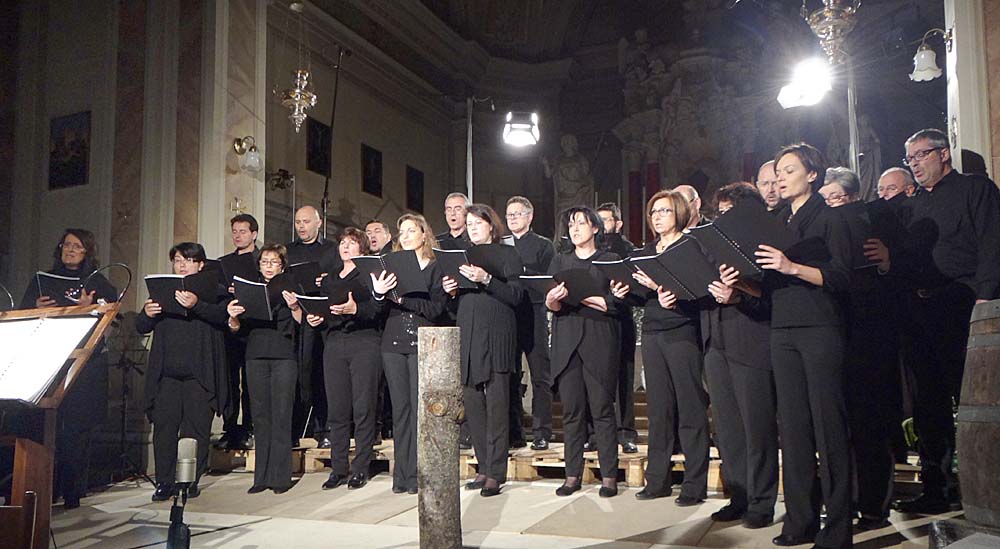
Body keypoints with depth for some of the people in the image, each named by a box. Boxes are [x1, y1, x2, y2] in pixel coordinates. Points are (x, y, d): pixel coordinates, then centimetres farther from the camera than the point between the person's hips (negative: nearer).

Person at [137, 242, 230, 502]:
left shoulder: (213, 291, 8)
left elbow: (222, 316, -12)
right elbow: (141, 327, 15)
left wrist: (196, 305, -30)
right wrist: (146, 314, -9)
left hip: (199, 374, -3)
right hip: (166, 373, 3)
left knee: (196, 429, -1)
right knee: (164, 428, 0)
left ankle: (191, 481, 9)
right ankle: (164, 482, 9)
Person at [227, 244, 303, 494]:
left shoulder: (289, 289, 7)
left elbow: (301, 322, -3)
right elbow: (238, 328, 10)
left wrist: (295, 307, -21)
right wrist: (233, 317, -11)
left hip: (283, 356, -3)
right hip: (256, 356, 3)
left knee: (281, 415, -5)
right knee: (260, 415, 3)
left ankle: (280, 476, 0)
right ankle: (262, 476, 9)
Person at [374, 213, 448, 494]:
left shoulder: (435, 268, 3)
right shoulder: (391, 267, 14)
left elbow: (435, 309, -8)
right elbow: (382, 308, 5)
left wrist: (401, 297, -17)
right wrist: (379, 293, -17)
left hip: (422, 344, -3)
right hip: (393, 343, 4)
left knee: (419, 407, -5)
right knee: (400, 408, 5)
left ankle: (416, 474, 1)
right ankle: (401, 474, 11)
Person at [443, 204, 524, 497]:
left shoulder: (507, 254, 5)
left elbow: (516, 295, -8)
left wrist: (486, 280, -18)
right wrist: (450, 292, 1)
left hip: (496, 337, -5)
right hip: (467, 338, 5)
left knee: (496, 405, -5)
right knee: (473, 404, 5)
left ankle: (496, 472, 1)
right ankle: (484, 467, 16)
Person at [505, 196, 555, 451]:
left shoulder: (543, 245, 5)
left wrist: (519, 274, -15)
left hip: (534, 316, -4)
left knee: (541, 377, -2)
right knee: (510, 376, 7)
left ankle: (541, 433, 4)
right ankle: (512, 432, 15)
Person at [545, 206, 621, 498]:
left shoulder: (610, 261, 9)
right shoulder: (559, 261, 18)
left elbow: (619, 301, -3)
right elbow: (549, 303, 6)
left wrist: (586, 298, -12)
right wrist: (552, 300, -16)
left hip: (599, 341, -2)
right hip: (567, 340, 3)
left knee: (602, 407, -3)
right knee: (571, 409, 2)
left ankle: (609, 476, 5)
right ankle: (573, 474, 10)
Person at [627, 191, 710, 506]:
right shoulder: (646, 252, 18)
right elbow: (641, 298, 16)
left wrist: (659, 286, -24)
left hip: (682, 332, -5)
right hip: (652, 334, 5)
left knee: (691, 409, -1)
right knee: (659, 409, 8)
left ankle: (695, 485, 6)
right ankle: (657, 480, 16)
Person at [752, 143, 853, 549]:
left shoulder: (829, 219, 1)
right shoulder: (777, 223, 18)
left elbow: (840, 278, -10)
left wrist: (792, 267, -22)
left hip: (820, 329, -6)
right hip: (782, 331, 6)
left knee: (828, 425, -4)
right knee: (793, 426, 6)